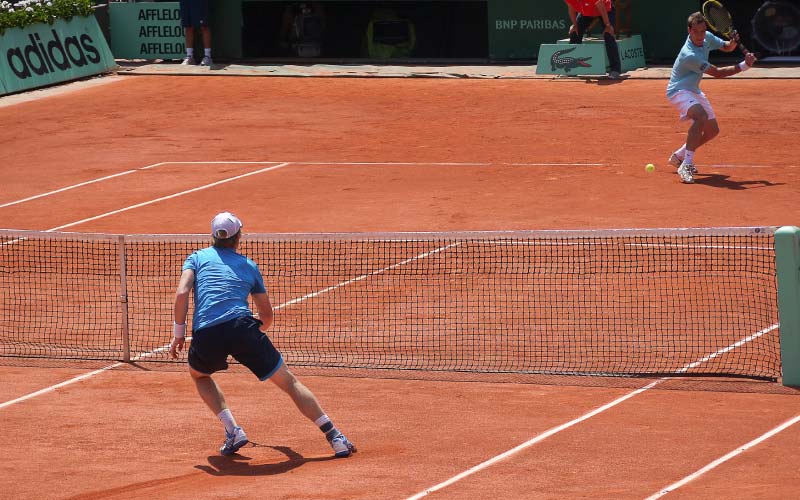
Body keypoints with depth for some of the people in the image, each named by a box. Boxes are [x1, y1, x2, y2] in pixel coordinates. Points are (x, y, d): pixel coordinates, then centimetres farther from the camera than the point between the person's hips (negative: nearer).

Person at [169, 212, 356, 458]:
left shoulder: (197, 258, 20)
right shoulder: (249, 266, 24)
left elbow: (182, 293, 2)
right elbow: (267, 315, 29)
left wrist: (178, 333, 9)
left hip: (206, 335, 0)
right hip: (242, 326, 0)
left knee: (199, 374, 33)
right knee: (288, 382, 11)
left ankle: (232, 431, 15)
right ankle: (335, 437, 5)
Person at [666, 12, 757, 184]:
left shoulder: (707, 38, -6)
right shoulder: (689, 55, -32)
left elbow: (726, 47, 12)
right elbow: (717, 73, -24)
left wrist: (733, 42, -12)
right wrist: (744, 66, -23)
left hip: (694, 90, 9)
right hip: (678, 90, -9)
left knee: (712, 130, 12)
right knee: (701, 115, -36)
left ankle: (679, 156, 29)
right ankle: (686, 166, -38)